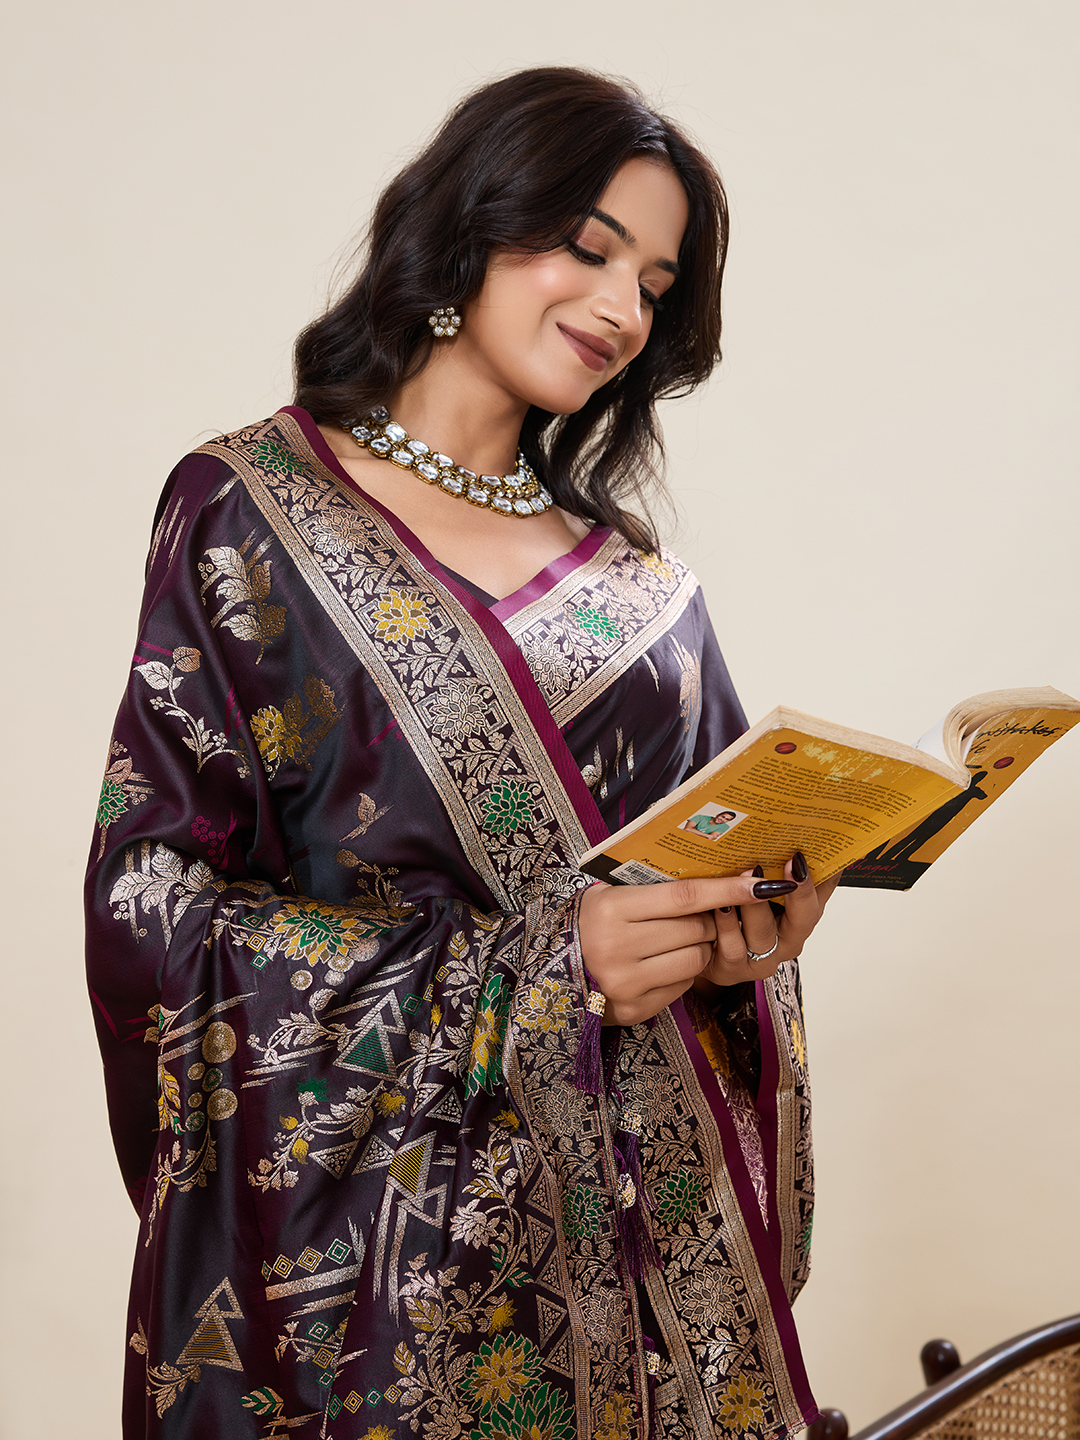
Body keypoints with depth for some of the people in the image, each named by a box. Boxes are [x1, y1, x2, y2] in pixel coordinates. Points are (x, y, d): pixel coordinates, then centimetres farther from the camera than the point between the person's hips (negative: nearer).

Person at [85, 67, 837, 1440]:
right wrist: (532, 968, -19)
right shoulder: (249, 515, -6)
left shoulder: (626, 567, 9)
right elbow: (156, 905, -13)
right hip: (368, 1212, -4)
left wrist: (749, 929, -9)